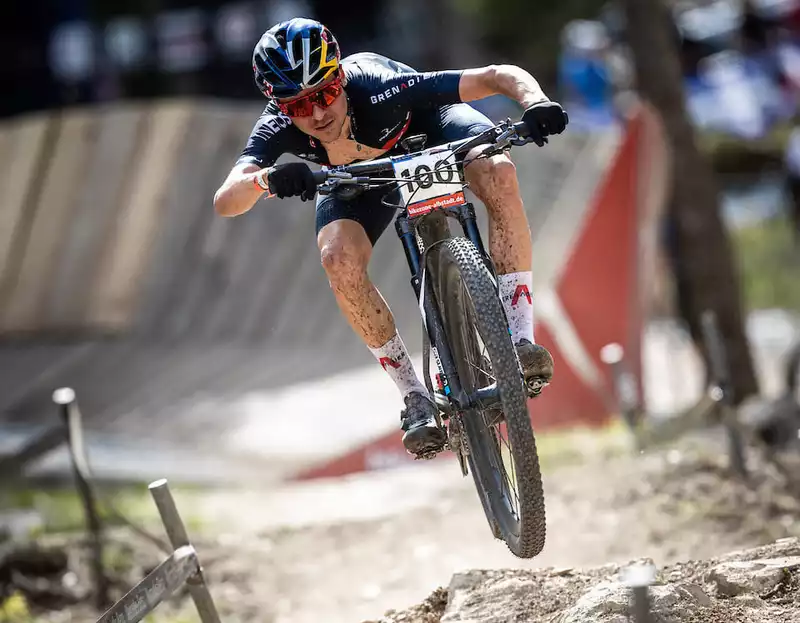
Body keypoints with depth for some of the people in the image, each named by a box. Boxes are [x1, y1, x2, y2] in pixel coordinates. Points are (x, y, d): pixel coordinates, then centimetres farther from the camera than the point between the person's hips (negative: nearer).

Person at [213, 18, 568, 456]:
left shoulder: (378, 89, -42)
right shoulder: (278, 129, -35)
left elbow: (500, 75, -43)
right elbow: (225, 202, -49)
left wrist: (536, 102, -64)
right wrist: (267, 180, -70)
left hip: (426, 124, -2)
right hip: (358, 170, 2)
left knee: (497, 172, -33)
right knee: (338, 261, -25)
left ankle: (519, 335, -28)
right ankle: (417, 399, -9)